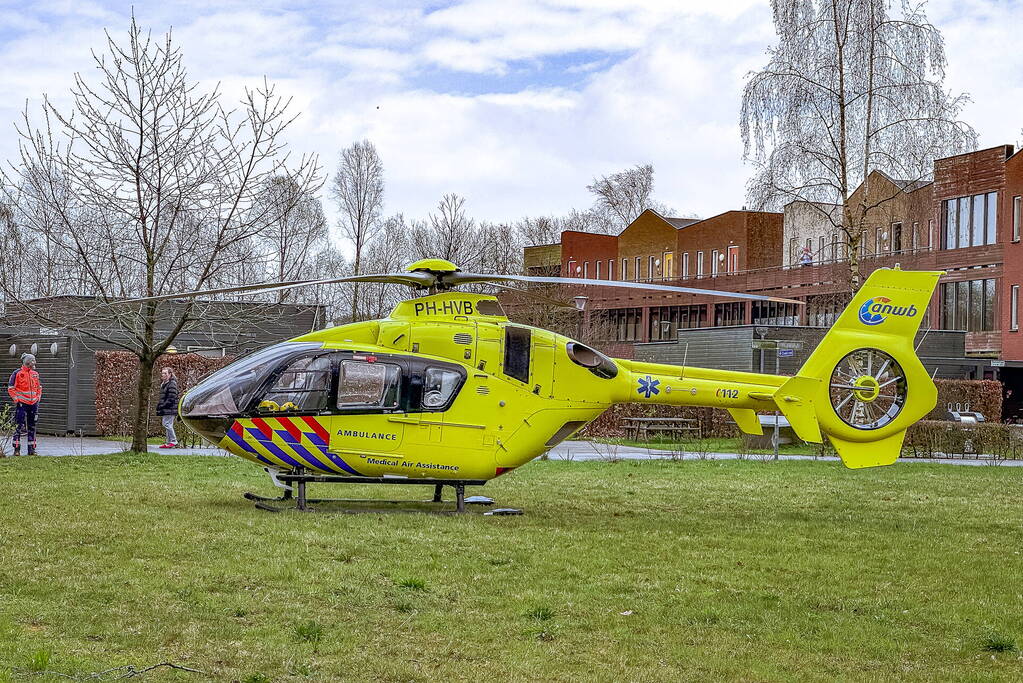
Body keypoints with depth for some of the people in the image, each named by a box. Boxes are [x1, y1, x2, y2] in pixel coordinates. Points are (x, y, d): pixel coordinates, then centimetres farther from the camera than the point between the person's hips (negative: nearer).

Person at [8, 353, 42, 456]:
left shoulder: (35, 374, 11)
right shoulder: (17, 373, -6)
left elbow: (39, 387, 22)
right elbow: (11, 388, -5)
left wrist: (38, 398, 11)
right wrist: (16, 400, -10)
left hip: (33, 404, 6)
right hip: (22, 404, -6)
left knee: (32, 427, 9)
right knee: (20, 426, -6)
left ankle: (31, 449, 15)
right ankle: (17, 449, -1)